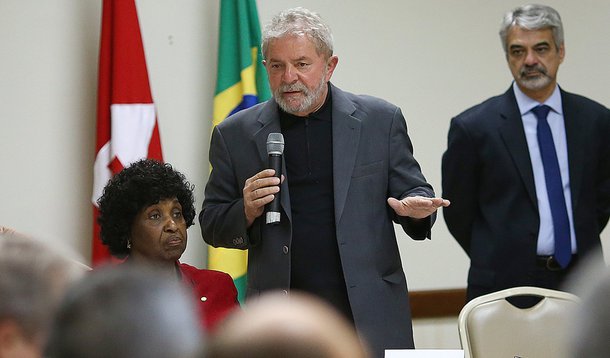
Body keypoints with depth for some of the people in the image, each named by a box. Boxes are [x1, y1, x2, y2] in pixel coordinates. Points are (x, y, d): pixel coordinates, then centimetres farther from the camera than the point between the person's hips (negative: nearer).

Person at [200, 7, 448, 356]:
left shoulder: (381, 120, 5)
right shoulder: (235, 135, 6)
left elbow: (414, 193, 10)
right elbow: (212, 226, 9)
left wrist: (416, 208, -14)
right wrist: (247, 211, -12)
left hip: (371, 318, 0)